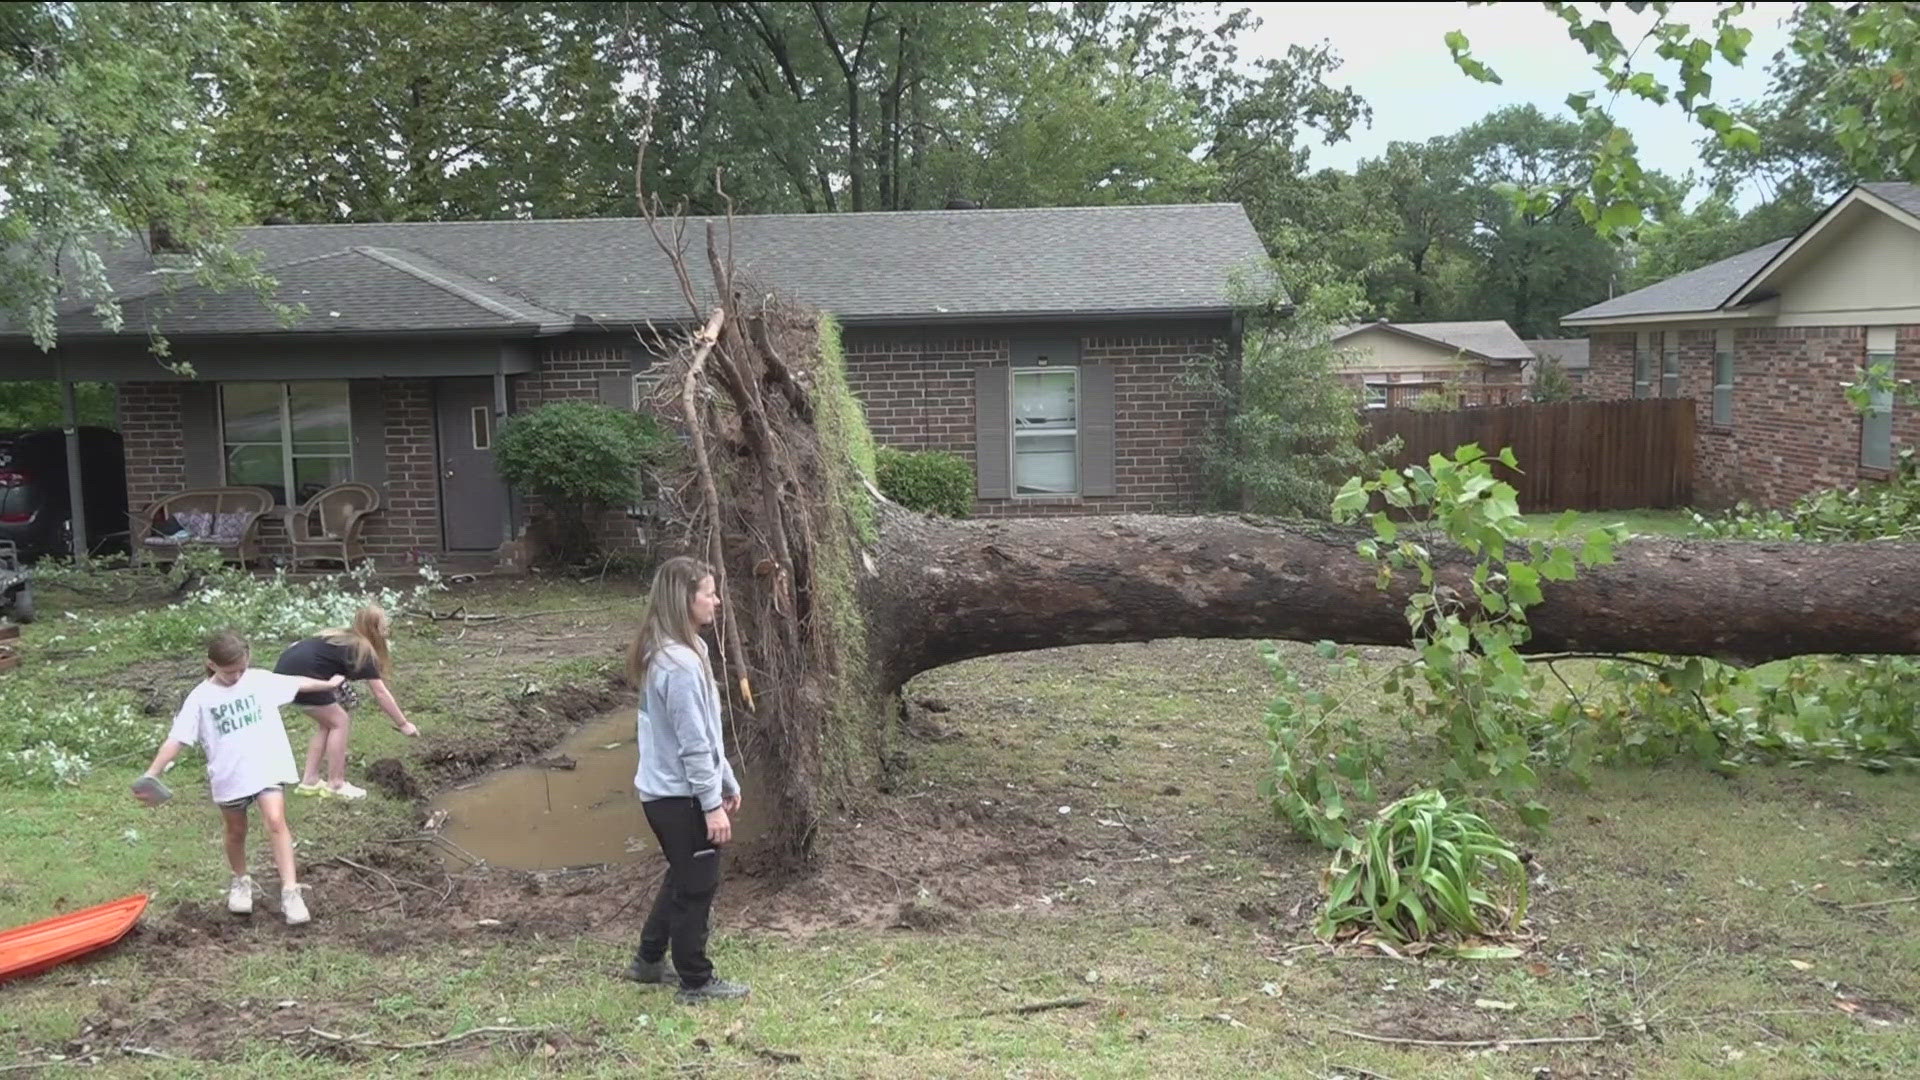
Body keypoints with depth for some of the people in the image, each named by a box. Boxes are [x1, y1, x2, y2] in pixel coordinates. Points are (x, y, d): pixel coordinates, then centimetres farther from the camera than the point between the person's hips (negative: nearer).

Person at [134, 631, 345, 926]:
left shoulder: (261, 680, 0)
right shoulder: (201, 698, -7)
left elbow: (296, 683, 16)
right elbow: (176, 739, -10)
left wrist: (329, 684, 28)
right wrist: (152, 774, -19)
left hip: (268, 767, 0)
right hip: (229, 776, 0)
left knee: (276, 822, -16)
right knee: (236, 831, 17)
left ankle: (290, 890, -16)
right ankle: (241, 881, 42)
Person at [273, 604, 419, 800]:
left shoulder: (342, 637, 21)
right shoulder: (363, 651, -4)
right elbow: (381, 694, -3)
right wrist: (403, 724, 2)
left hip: (284, 668, 9)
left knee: (326, 722, 19)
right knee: (339, 721, 4)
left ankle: (309, 780, 22)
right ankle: (335, 784, 9)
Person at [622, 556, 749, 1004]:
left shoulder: (675, 653, 9)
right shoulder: (680, 664, -24)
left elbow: (706, 734, 15)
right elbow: (693, 744, -22)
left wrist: (727, 782, 20)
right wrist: (712, 804, -17)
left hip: (665, 792, 10)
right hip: (682, 796, -10)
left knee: (683, 877, 23)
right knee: (697, 885, 4)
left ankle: (649, 960, 36)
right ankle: (696, 981, 17)